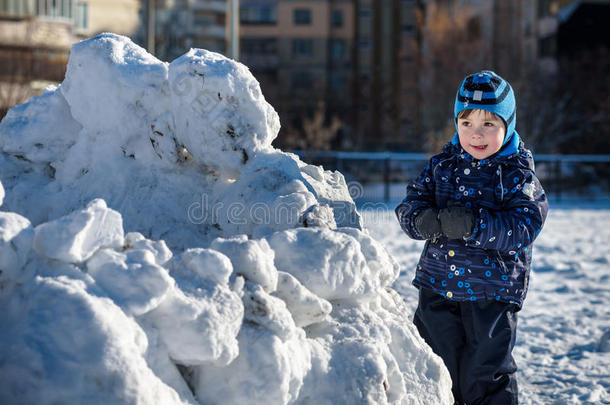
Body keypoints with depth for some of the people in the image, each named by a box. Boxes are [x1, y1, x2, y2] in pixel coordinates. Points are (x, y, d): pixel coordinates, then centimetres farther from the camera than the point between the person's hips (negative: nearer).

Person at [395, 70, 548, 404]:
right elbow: (410, 203, 3)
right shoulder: (442, 164, 5)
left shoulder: (517, 174, -7)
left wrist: (474, 226, -32)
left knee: (484, 378, 4)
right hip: (436, 289, 4)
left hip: (491, 294, -4)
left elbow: (525, 226, -18)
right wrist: (423, 221, -21)